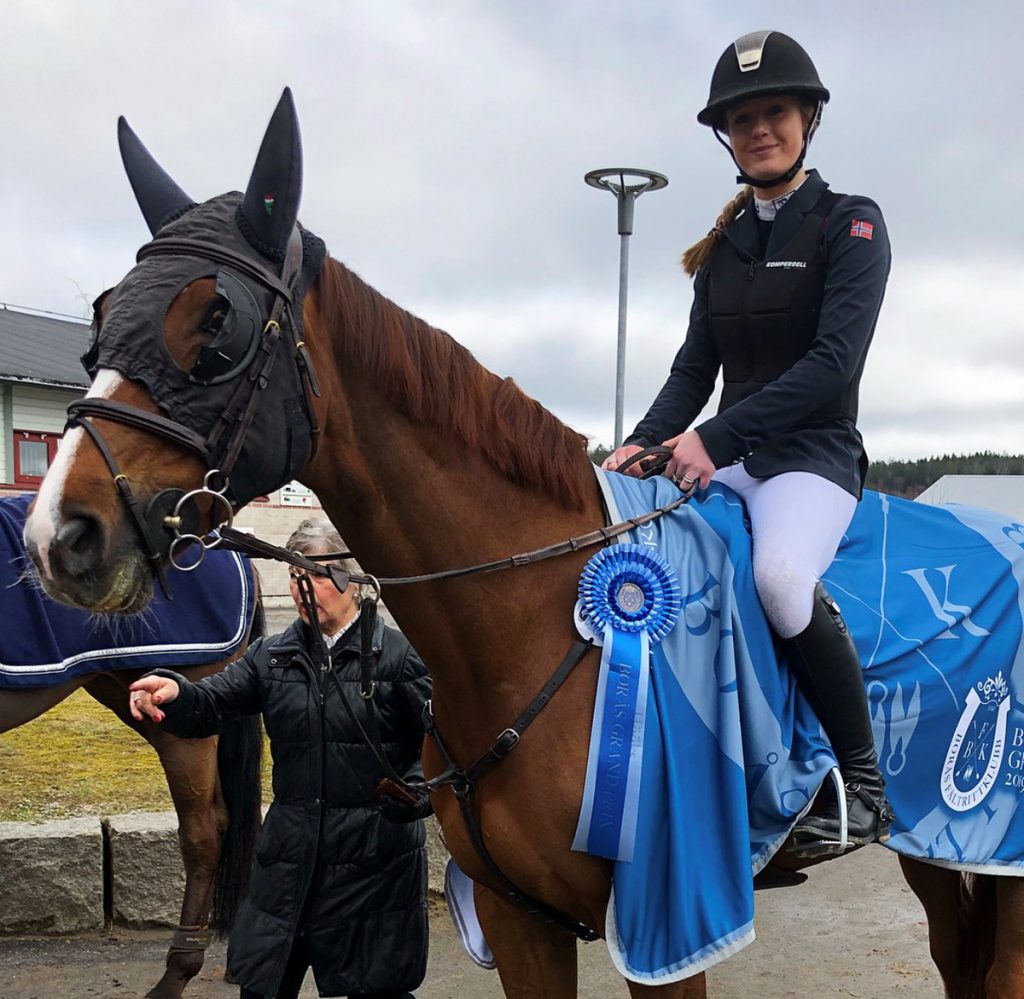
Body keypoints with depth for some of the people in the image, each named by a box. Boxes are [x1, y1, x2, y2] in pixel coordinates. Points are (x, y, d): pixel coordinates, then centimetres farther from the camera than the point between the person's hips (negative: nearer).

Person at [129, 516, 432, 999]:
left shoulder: (398, 655, -6)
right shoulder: (272, 656, 6)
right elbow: (211, 705, -5)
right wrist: (174, 694, -27)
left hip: (375, 858, -4)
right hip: (289, 853, 4)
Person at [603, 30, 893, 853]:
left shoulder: (851, 224, -3)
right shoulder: (724, 246, 14)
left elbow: (834, 360, -16)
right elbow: (695, 368, 13)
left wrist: (715, 437, -24)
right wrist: (645, 442, -7)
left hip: (815, 454, -6)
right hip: (725, 458, 7)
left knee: (781, 575, -36)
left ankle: (862, 786, -17)